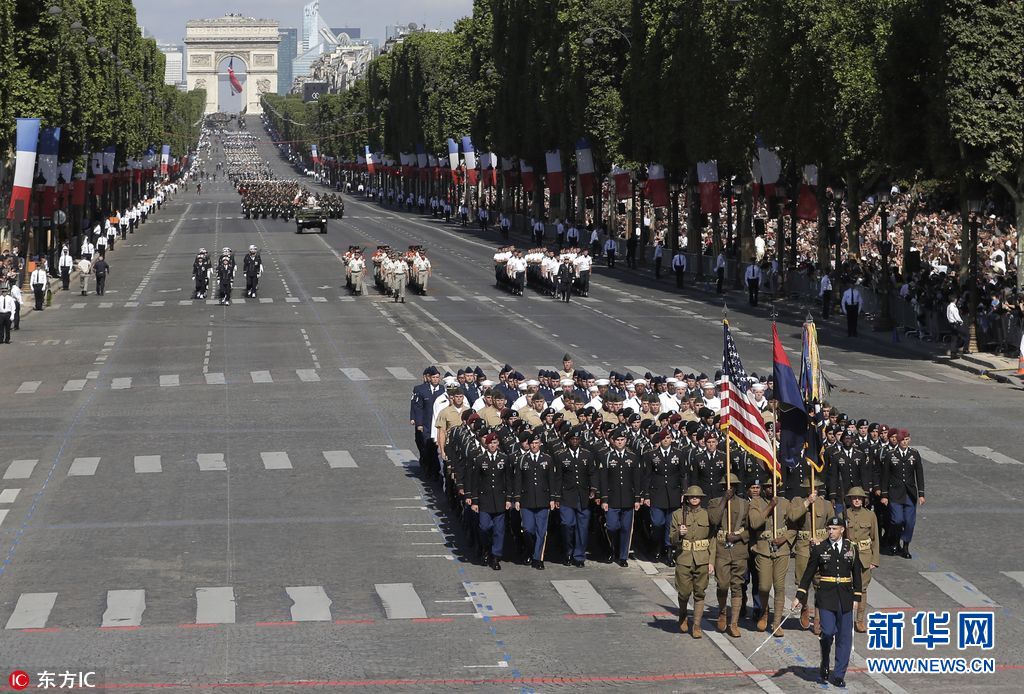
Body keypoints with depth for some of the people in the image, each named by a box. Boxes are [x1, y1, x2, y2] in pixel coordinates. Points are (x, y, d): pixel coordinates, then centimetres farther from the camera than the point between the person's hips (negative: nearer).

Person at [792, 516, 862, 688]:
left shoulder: (851, 548, 5)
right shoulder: (819, 549, 1)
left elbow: (856, 574, 11)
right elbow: (808, 573, 3)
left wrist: (857, 597, 7)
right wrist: (799, 596, -2)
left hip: (845, 597, 2)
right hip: (826, 596, -2)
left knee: (844, 637, 2)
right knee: (828, 632, -14)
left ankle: (839, 675, 10)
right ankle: (824, 666, 12)